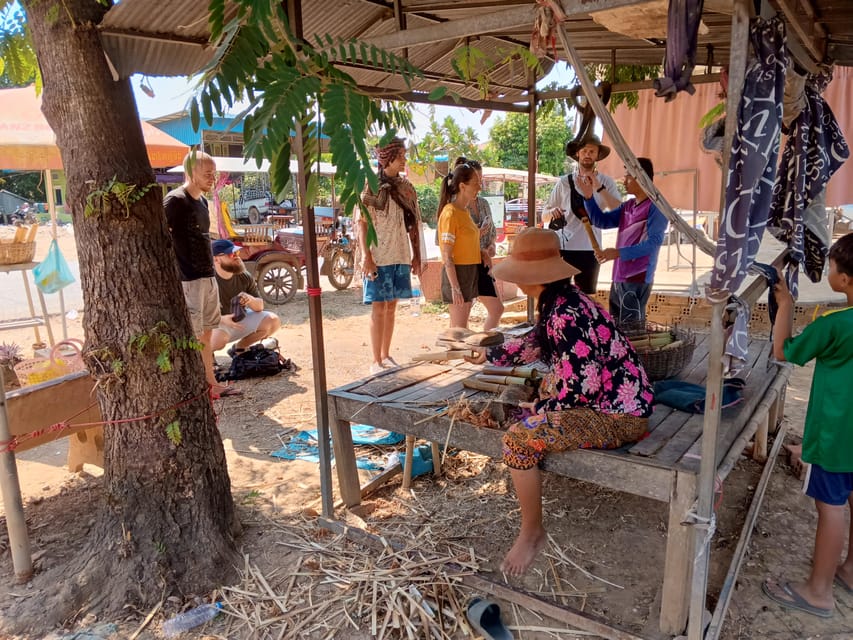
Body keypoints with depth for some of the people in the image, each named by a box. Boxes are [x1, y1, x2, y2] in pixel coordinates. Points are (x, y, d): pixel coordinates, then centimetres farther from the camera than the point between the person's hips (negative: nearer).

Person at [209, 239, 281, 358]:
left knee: (273, 320, -9)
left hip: (239, 319, 6)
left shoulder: (245, 277, -4)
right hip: (214, 323, -6)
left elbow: (260, 307, 2)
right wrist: (221, 319, -42)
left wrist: (251, 300, -23)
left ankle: (239, 348, 9)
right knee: (218, 339, -39)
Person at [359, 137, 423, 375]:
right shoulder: (371, 186, -5)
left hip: (401, 257, 5)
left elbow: (413, 224, 13)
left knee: (391, 307, 11)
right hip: (379, 258, -5)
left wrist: (416, 256, 11)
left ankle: (386, 356, 22)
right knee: (379, 308, -1)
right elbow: (362, 224, -9)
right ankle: (376, 362, 6)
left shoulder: (406, 188, 10)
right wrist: (366, 256, -16)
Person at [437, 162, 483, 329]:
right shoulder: (450, 213, -15)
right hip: (457, 273, -9)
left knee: (462, 326, 14)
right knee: (459, 328, -4)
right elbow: (447, 256, -18)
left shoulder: (465, 211, 12)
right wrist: (455, 287, -21)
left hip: (470, 272, 9)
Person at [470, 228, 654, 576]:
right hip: (606, 399, 11)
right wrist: (488, 355, 32)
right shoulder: (560, 303, 5)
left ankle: (532, 533, 2)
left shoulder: (565, 315, -25)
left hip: (618, 416, -11)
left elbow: (583, 385, -26)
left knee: (519, 439, -18)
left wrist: (539, 409, -10)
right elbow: (533, 344, 23)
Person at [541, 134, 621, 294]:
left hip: (590, 248, 0)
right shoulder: (564, 182, 5)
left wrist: (599, 188, -20)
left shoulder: (606, 182, 4)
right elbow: (544, 216, 7)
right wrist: (552, 212, -16)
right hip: (561, 247, 0)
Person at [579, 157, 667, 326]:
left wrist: (619, 252, -25)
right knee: (615, 324, 15)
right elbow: (601, 221, 18)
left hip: (637, 279, -8)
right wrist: (589, 196, 5)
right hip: (619, 277, 8)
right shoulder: (627, 206, 15)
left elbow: (654, 242, -18)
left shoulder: (656, 207, -10)